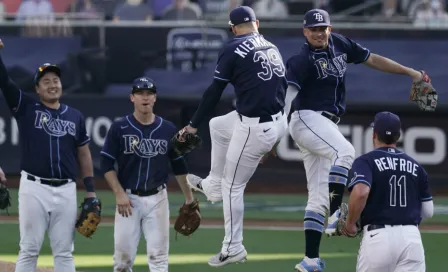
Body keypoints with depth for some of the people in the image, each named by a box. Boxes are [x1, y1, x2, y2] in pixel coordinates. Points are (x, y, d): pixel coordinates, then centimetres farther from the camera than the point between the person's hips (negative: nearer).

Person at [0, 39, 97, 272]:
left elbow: (83, 154, 15)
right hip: (34, 189, -3)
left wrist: (90, 191, 10)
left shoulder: (75, 116, 12)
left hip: (66, 191, 3)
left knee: (64, 252, 6)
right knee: (29, 250, 0)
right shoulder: (26, 108, 3)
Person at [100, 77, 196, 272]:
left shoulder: (168, 129, 5)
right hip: (128, 198, -1)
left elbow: (179, 166, 13)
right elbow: (107, 164, -1)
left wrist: (189, 198, 12)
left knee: (158, 255, -3)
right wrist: (119, 194, -11)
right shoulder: (119, 128, -2)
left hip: (157, 199, 1)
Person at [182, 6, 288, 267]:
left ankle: (233, 248, 13)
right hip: (279, 121, 8)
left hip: (255, 129, -8)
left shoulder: (233, 50, -9)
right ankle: (213, 187, 42)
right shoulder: (272, 48, 11)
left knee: (233, 186, 6)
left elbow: (214, 92, -9)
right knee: (217, 126, 31)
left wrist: (194, 125, 2)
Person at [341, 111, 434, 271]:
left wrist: (350, 223, -5)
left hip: (378, 236, -3)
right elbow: (428, 212, 17)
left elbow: (360, 192, -20)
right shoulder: (416, 166, 16)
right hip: (412, 237, 3)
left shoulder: (366, 161, 1)